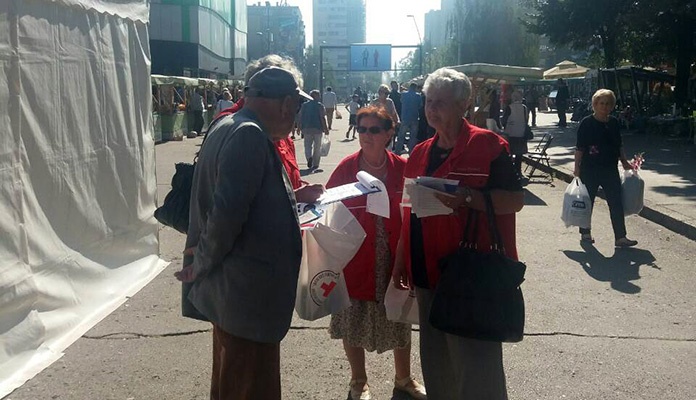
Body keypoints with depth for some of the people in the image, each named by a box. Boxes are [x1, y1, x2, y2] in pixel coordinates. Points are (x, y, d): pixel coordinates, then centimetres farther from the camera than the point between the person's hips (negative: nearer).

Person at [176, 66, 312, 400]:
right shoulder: (250, 135, -21)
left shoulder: (228, 128, 11)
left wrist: (293, 197, 20)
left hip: (234, 288, 10)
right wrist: (204, 263, -13)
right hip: (248, 293, -10)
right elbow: (227, 212, -27)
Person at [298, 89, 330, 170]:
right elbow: (322, 118, -9)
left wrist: (299, 127, 13)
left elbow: (300, 117, 5)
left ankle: (309, 157, -21)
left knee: (307, 145, 8)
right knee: (317, 147, 9)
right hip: (318, 128, -2)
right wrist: (326, 129, -4)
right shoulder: (320, 105, -3)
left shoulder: (304, 105, 6)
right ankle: (315, 164, 11)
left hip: (306, 128, 2)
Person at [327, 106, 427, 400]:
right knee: (352, 323, 12)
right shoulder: (346, 168, -9)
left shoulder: (403, 169, -8)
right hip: (355, 259, -1)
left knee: (400, 320, 16)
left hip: (394, 259, 1)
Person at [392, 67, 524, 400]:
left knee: (476, 366, -1)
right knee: (435, 363, 18)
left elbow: (515, 200, -13)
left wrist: (468, 197, -26)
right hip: (427, 273, 7)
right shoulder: (420, 153, 13)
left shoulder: (486, 145, -8)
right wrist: (400, 262, 17)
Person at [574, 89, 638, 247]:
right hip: (590, 170, -4)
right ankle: (585, 233, 25)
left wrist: (624, 162, 12)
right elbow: (579, 148, -9)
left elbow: (619, 145, 17)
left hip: (610, 169, 4)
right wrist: (577, 167, -12)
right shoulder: (587, 123, -9)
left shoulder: (614, 123, 6)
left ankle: (620, 237, 3)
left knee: (616, 203, 0)